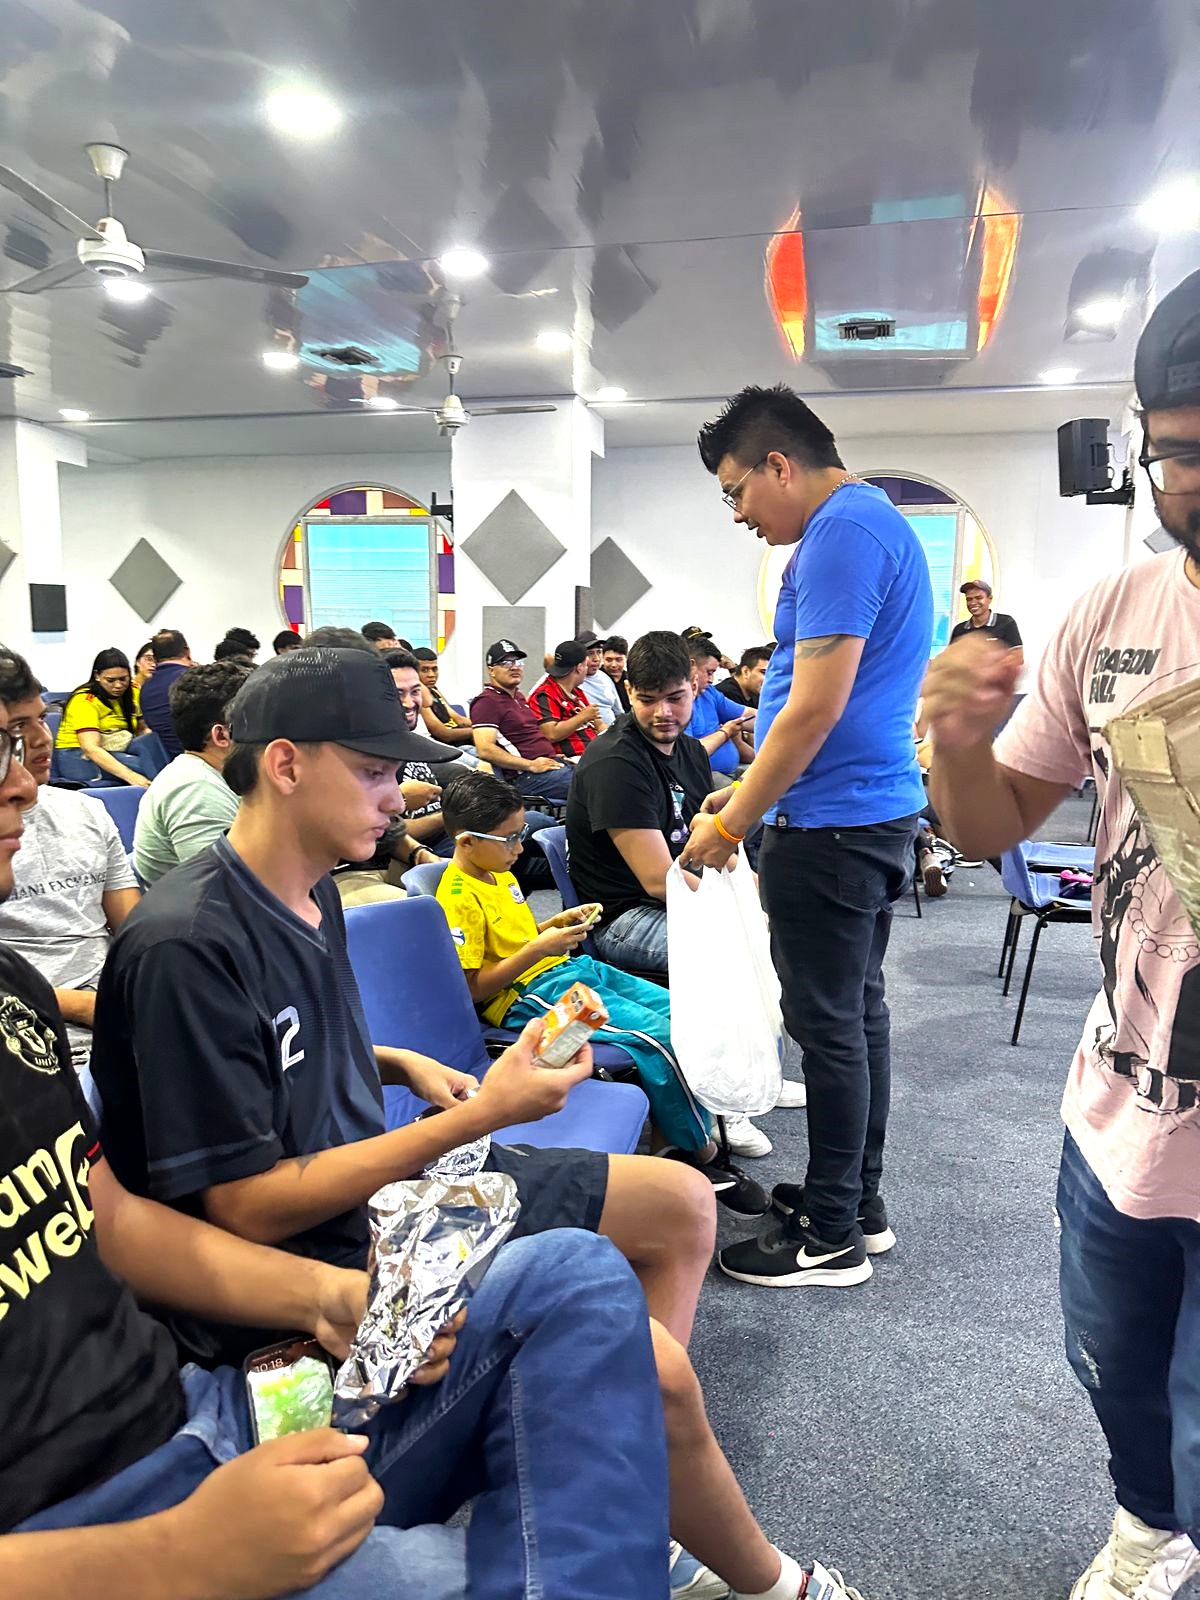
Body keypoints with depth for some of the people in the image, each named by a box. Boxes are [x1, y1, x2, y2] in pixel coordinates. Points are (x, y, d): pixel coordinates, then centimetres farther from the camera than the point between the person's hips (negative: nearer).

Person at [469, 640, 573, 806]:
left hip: (551, 763, 10)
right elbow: (485, 750, -19)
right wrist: (531, 765, -19)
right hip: (527, 777, -10)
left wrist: (552, 755, 16)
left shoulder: (518, 696, 23)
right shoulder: (487, 701, -8)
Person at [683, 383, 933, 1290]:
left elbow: (815, 708, -22)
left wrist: (731, 826, -13)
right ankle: (859, 1201, 29)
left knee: (830, 1025, -1)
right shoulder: (877, 523, 17)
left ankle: (833, 1238, 13)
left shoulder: (843, 531, -15)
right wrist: (750, 794, 19)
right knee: (858, 1011, 16)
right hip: (879, 811, 10)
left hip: (832, 825, -10)